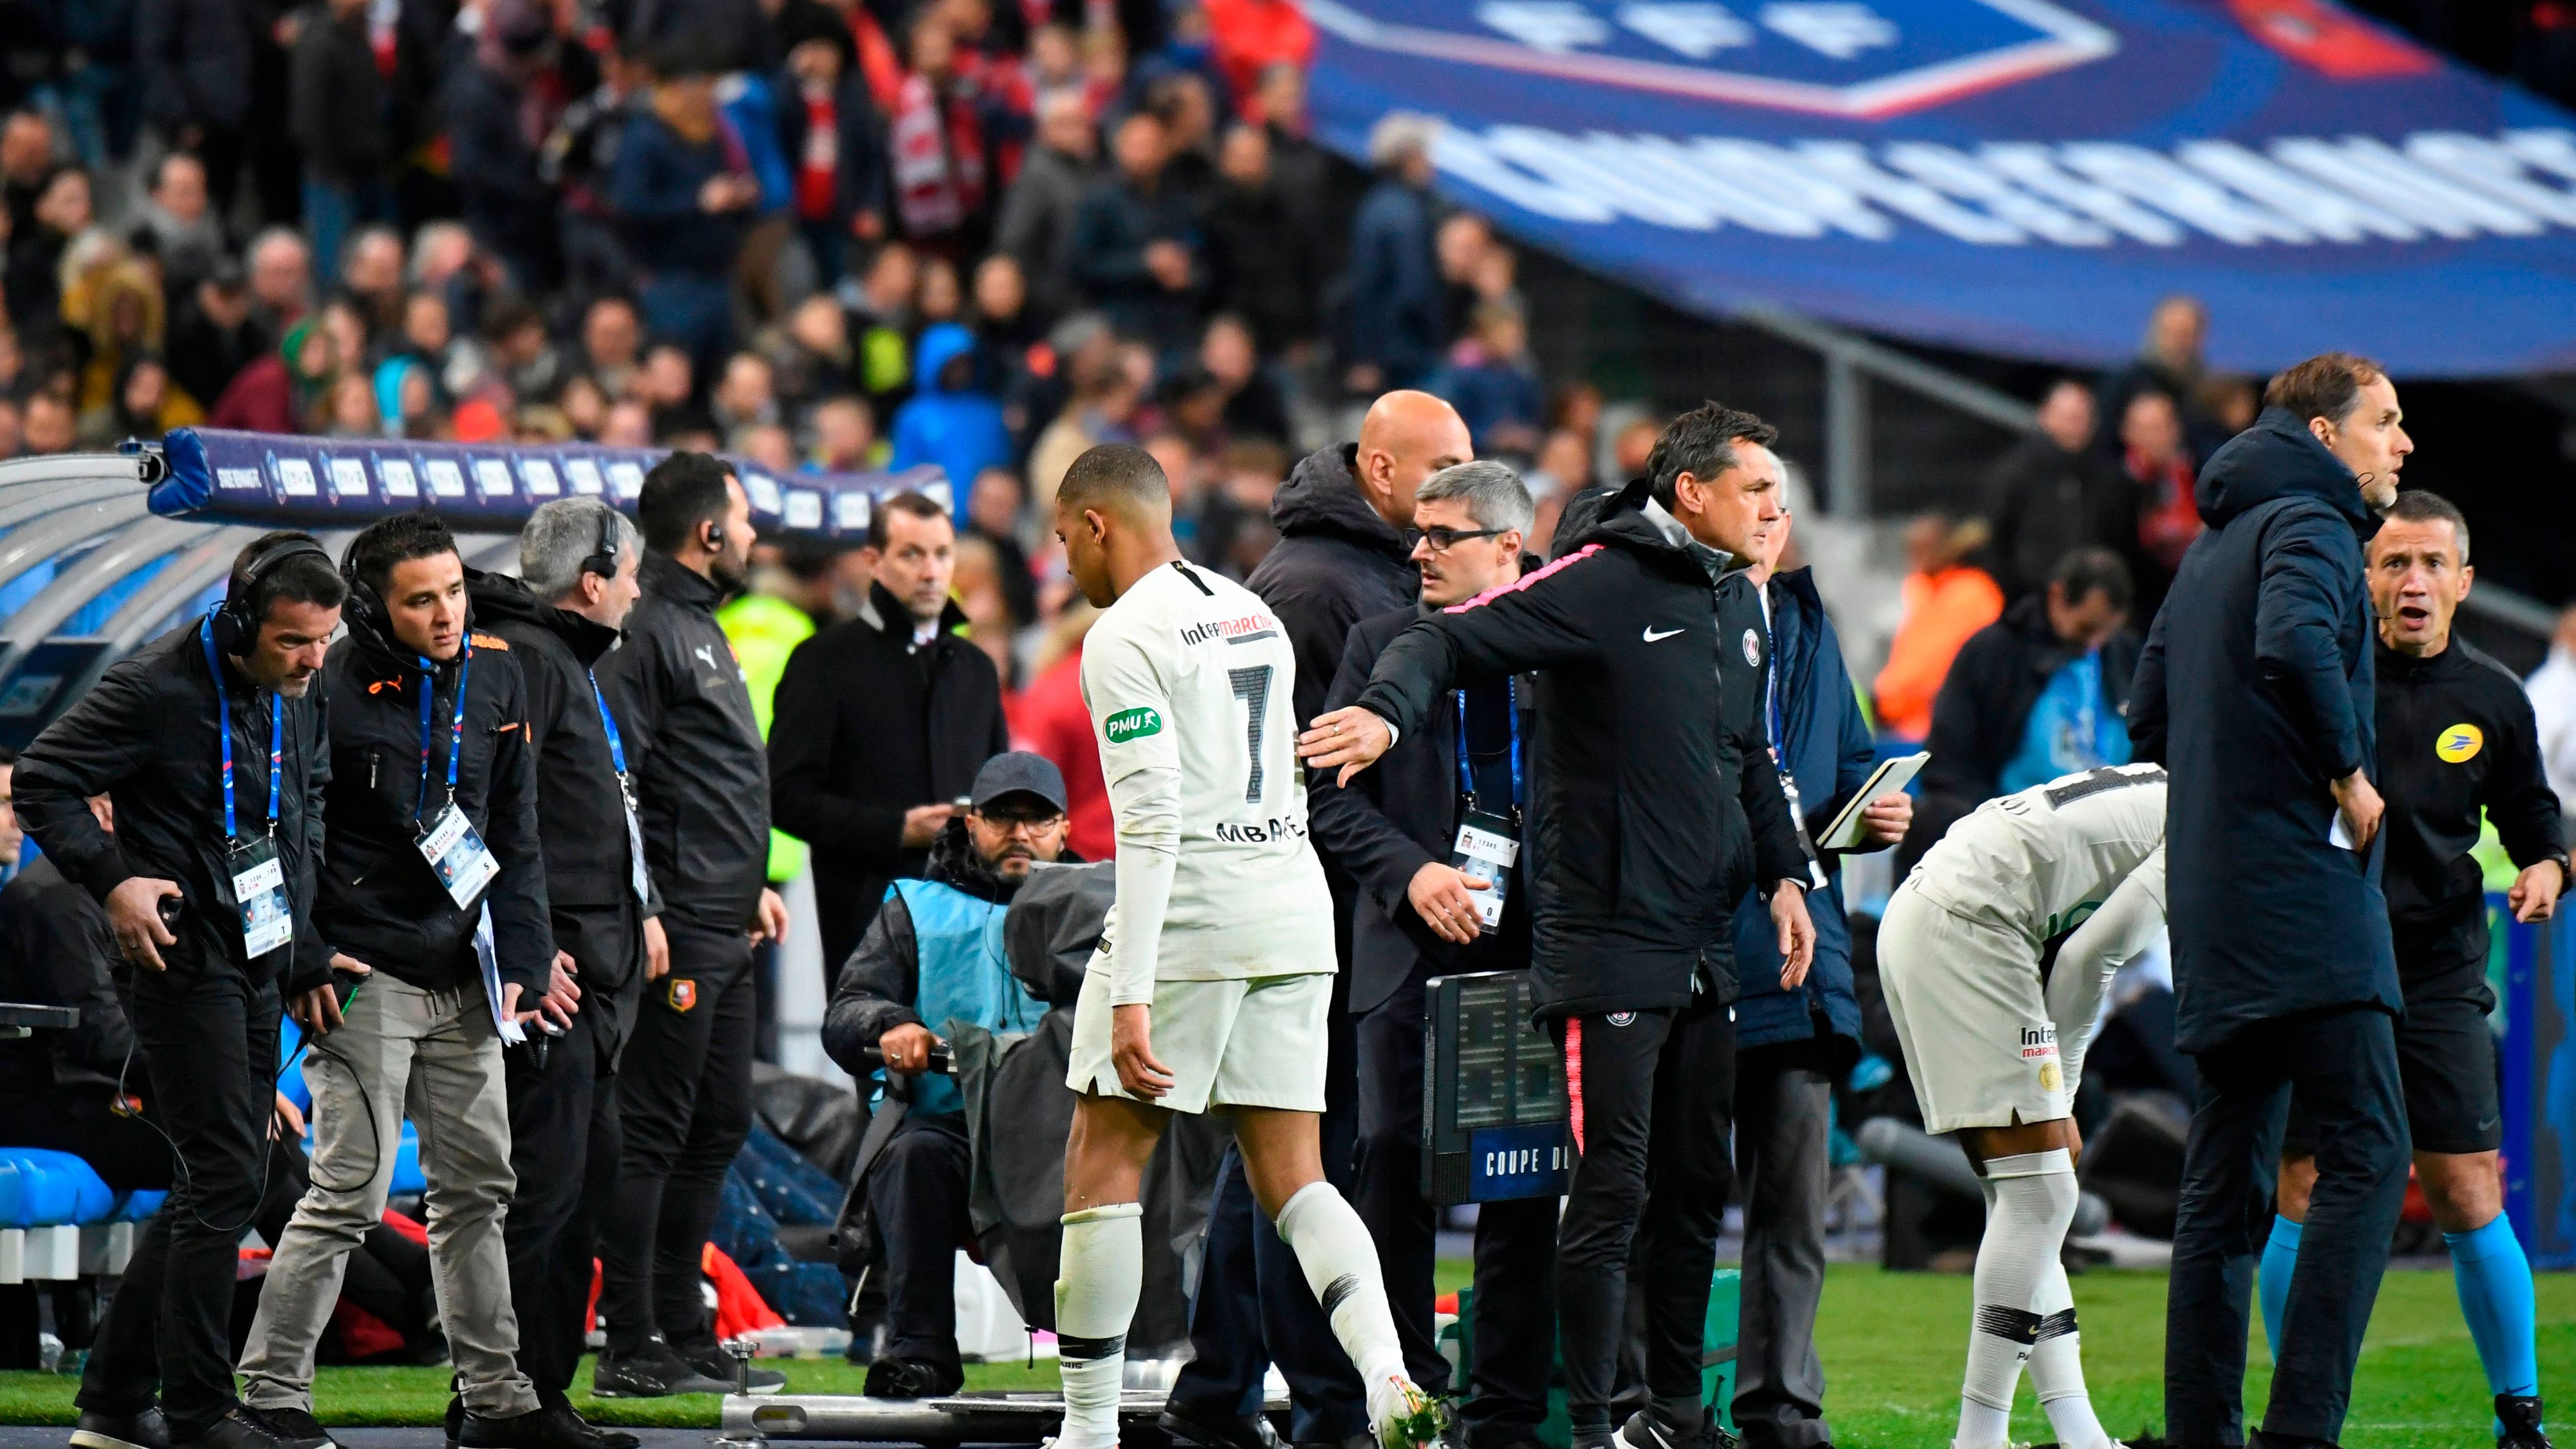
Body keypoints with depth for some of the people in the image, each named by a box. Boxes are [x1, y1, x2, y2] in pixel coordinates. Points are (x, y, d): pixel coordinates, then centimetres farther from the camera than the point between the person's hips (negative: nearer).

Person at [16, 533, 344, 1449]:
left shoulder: (299, 699, 10)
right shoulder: (157, 690, -14)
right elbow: (41, 782, -11)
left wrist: (311, 946, 17)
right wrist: (113, 880, -21)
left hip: (260, 963, 9)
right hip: (185, 958, -9)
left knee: (223, 1182, 10)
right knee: (226, 1176, -11)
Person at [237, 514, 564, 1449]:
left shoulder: (495, 678, 6)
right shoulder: (331, 694, -12)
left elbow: (515, 835, 12)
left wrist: (520, 959, 5)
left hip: (465, 983, 6)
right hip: (367, 979, -6)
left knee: (477, 1187, 12)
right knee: (351, 1190, -9)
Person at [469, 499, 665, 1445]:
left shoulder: (572, 660, 22)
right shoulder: (520, 658, -12)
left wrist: (642, 909, 25)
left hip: (597, 968, 11)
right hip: (550, 969, -11)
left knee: (589, 1182, 14)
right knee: (543, 1185, -10)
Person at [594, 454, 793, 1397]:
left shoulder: (699, 628, 20)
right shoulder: (646, 630, -12)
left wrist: (750, 887, 24)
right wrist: (642, 913, -22)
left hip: (724, 932, 11)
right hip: (677, 932, -11)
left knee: (717, 1127, 13)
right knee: (652, 1132, -8)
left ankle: (685, 1341, 20)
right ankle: (631, 1352, -7)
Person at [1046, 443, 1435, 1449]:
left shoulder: (1125, 636, -9)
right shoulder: (1253, 614, 17)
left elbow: (1151, 820, -18)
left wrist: (1131, 997, -21)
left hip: (1188, 914, -7)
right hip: (1296, 912, 7)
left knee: (1103, 1169, 5)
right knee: (1292, 1180, 6)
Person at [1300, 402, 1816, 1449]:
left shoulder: (1737, 605, 15)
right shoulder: (1601, 584, -11)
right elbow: (1452, 640, -19)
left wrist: (1783, 872, 15)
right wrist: (1388, 710, -38)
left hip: (1706, 951, 8)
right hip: (1607, 943, -8)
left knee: (1696, 1187, 12)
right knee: (1611, 1190, -9)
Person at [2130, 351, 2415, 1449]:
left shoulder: (2213, 547, 22)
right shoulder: (2307, 523, -6)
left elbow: (2149, 717, 26)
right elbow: (2296, 643, -26)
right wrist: (2350, 772, -15)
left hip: (2214, 906, 9)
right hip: (2306, 897, -9)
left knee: (2224, 1174, 10)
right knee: (2366, 1153, -12)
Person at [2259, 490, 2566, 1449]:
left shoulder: (2492, 701, 6)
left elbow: (2530, 812, 19)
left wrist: (2546, 866, -1)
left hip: (2436, 977, 1)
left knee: (2469, 1204, -4)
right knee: (2305, 1202, -2)